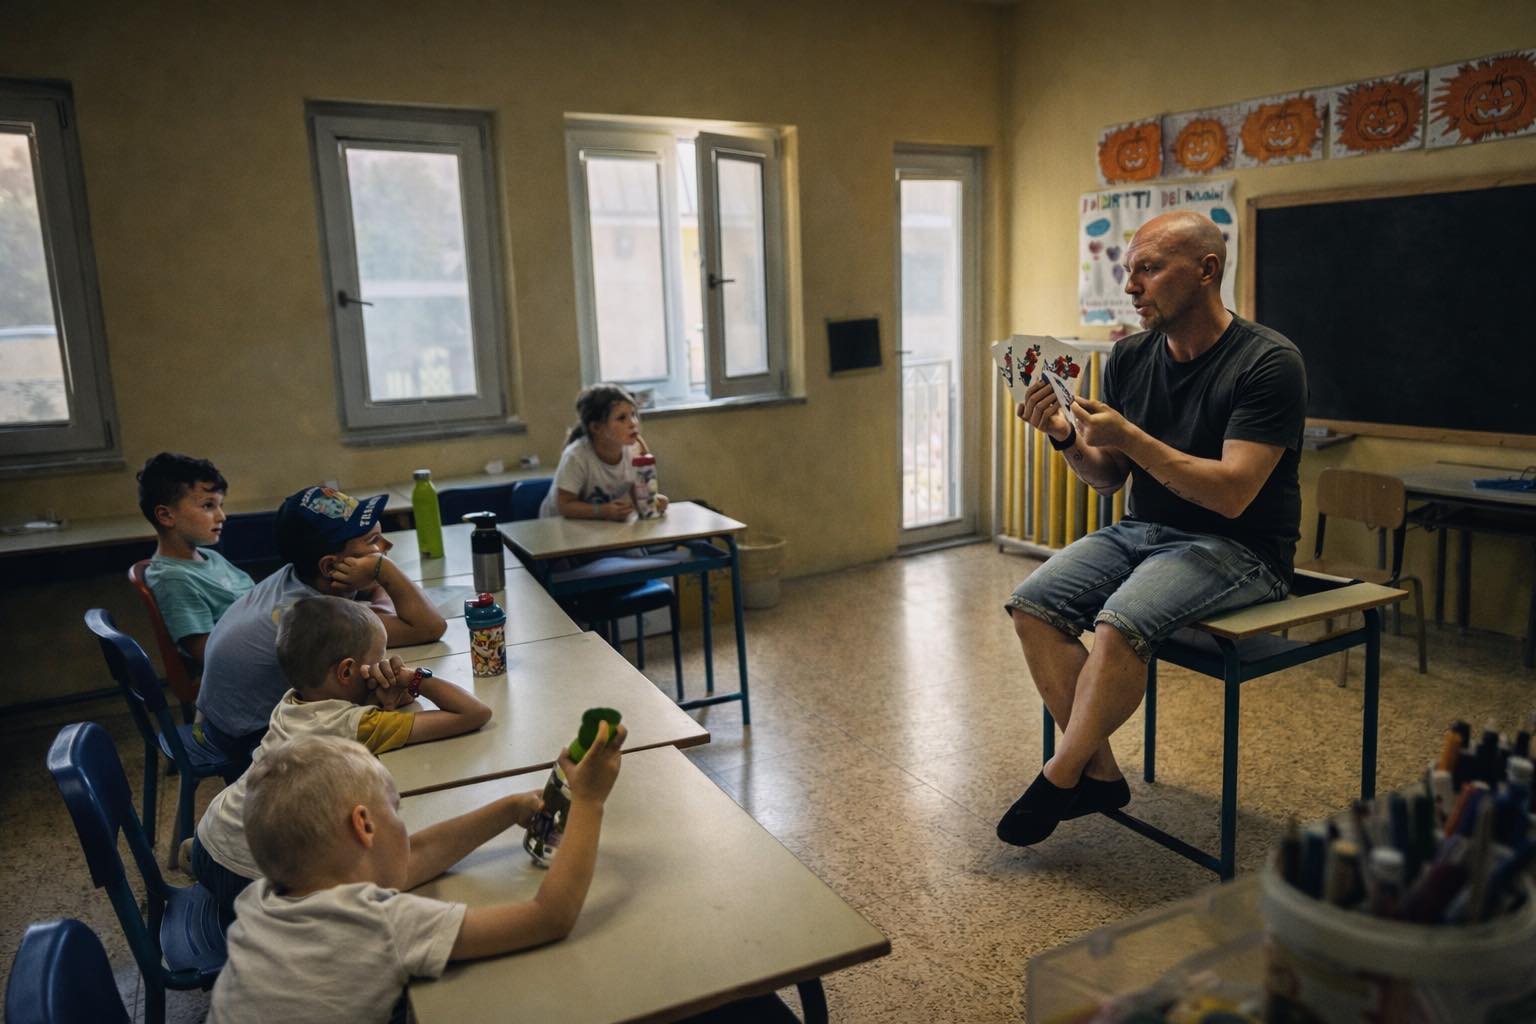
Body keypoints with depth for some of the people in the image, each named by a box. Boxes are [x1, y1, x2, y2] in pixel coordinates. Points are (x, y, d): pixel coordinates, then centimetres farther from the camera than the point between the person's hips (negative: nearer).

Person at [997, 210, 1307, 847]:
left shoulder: (1268, 363, -14)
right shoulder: (1130, 358, 5)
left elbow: (1232, 494, -23)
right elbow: (1108, 479, 10)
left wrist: (1129, 438, -25)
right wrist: (1066, 437, -10)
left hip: (1238, 549, -6)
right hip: (1144, 530, 7)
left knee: (1120, 623, -32)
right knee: (1031, 604, -14)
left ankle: (1059, 778, -9)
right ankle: (1099, 775, -4)